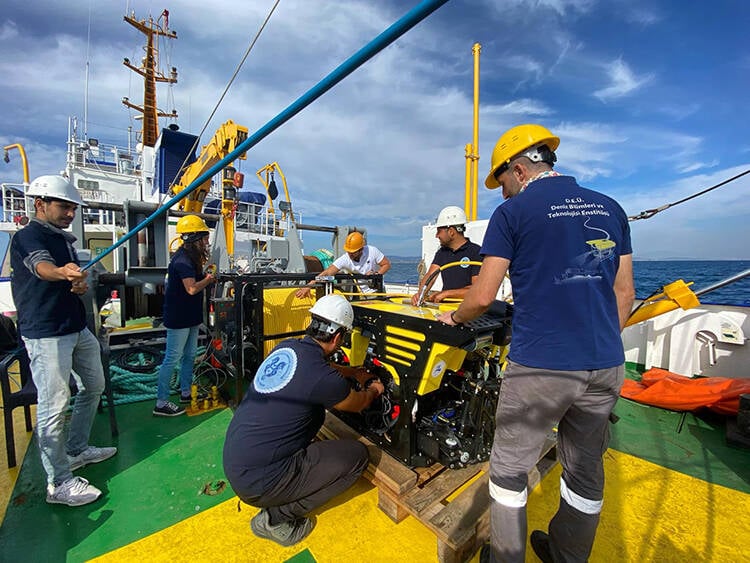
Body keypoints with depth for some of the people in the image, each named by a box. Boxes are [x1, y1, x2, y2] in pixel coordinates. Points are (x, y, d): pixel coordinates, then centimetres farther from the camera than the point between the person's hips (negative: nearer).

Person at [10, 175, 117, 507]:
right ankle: (59, 484, 4)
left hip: (77, 329, 9)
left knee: (93, 387, 17)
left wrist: (81, 285, -4)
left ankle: (77, 450, 33)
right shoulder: (28, 236, -9)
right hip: (46, 334, -9)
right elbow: (41, 266, -31)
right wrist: (62, 272, -53)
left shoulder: (65, 239, 16)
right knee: (54, 406, -7)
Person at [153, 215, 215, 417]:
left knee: (190, 355, 18)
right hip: (178, 317, -10)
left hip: (190, 316, 10)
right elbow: (192, 288, -29)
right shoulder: (183, 261, -22)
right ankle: (161, 403, 12)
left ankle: (186, 393, 33)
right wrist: (208, 279, -15)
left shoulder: (191, 257, 10)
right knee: (172, 358, -1)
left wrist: (205, 278, 0)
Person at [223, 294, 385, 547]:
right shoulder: (323, 378, -23)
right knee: (357, 455, -1)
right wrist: (373, 390, 23)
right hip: (257, 482, -8)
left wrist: (354, 372, 33)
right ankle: (277, 518, 5)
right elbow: (358, 404, 0)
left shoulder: (286, 347, -2)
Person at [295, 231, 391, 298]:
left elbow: (387, 264, -5)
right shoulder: (344, 259, -20)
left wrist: (377, 274, -22)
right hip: (361, 292, 0)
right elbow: (326, 273, -27)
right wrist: (308, 286, -36)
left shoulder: (372, 251, -17)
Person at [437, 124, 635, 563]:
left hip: (541, 365, -6)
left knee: (509, 469, 13)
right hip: (606, 366, 7)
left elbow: (483, 297, -11)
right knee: (586, 470, 22)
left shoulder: (512, 213, -7)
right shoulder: (610, 208, 10)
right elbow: (624, 292, 12)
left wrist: (454, 318, 8)